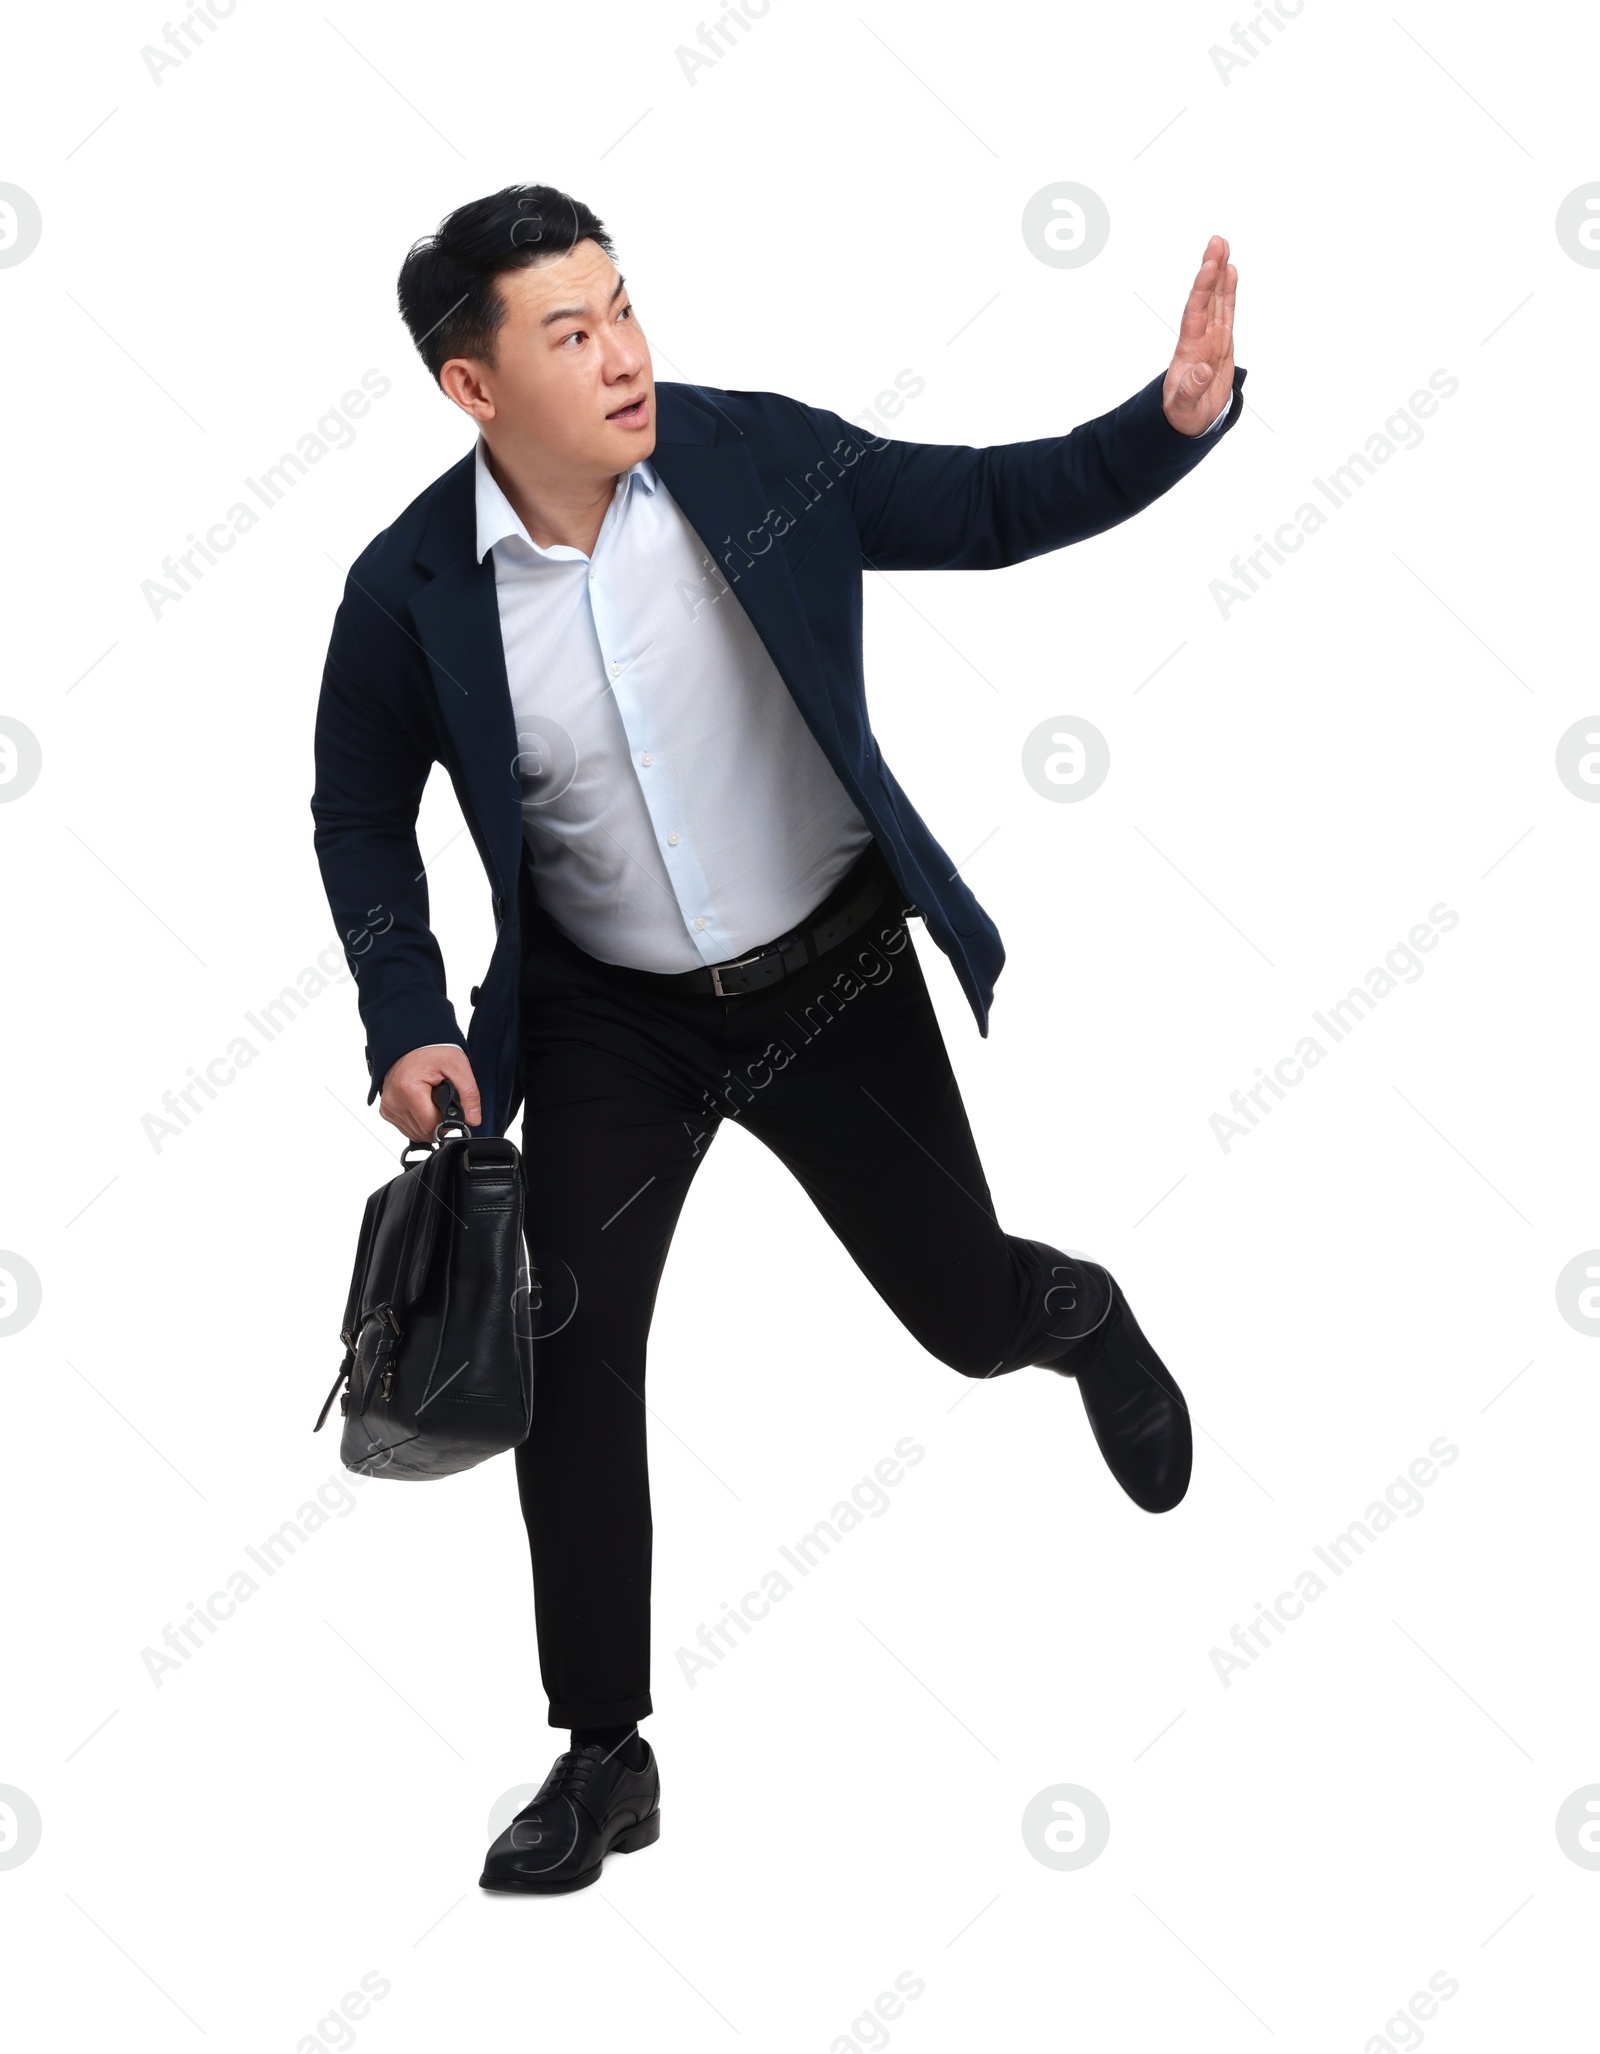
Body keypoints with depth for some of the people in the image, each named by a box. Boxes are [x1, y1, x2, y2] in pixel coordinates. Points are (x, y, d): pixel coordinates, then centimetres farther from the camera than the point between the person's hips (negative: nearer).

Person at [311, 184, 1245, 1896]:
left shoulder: (756, 457, -16)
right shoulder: (409, 591, -15)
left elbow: (996, 506, -7)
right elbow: (361, 815, 1)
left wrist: (1178, 415, -23)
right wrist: (409, 1024, -8)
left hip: (835, 971, 0)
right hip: (610, 1017, 1)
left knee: (972, 1315, 7)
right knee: (567, 1367, -1)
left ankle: (1079, 1315, 49)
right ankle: (605, 1757, 18)